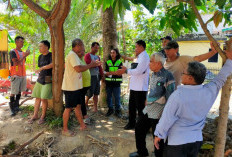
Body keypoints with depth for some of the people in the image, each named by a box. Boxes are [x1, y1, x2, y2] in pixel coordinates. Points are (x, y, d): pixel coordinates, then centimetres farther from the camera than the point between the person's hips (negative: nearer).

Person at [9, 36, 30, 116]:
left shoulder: (23, 52, 14)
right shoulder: (12, 52, -6)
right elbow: (16, 63, -16)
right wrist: (25, 55, -17)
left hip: (23, 75, 6)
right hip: (15, 75, -6)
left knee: (19, 91, 9)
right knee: (13, 92, -3)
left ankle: (16, 106, 18)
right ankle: (12, 109, 3)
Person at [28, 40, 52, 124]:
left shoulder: (51, 55, -7)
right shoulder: (40, 57, 13)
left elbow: (52, 64, -26)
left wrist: (42, 68, -24)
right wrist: (38, 79, 17)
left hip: (48, 81, -6)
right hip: (40, 80, 6)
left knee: (44, 98, -7)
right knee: (37, 98, 8)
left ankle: (43, 116, 11)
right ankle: (35, 115, 21)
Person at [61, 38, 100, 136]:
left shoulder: (75, 55, 16)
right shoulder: (72, 55, -17)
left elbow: (80, 68, 17)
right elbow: (79, 69, -27)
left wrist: (93, 65, 10)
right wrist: (90, 65, -14)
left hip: (76, 87, 10)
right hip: (70, 87, -10)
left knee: (78, 106, 15)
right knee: (69, 108, 0)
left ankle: (82, 125, 26)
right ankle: (65, 129, 12)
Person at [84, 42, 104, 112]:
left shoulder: (97, 57, 17)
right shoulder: (87, 56, -5)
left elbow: (99, 67, 15)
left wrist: (102, 75, 7)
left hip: (97, 76, 7)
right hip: (91, 76, -6)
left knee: (96, 93, 8)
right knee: (90, 92, -2)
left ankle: (95, 108, 14)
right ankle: (86, 102, 25)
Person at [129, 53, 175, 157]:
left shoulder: (167, 76, -17)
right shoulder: (153, 74, 9)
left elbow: (170, 96, -18)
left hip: (158, 113, -9)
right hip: (148, 109, 9)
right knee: (139, 128, 18)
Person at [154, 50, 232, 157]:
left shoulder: (178, 95, -22)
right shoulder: (210, 91, -7)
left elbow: (167, 118, -16)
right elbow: (221, 78, 11)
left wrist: (158, 135, -2)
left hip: (178, 141, -6)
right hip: (197, 140, 6)